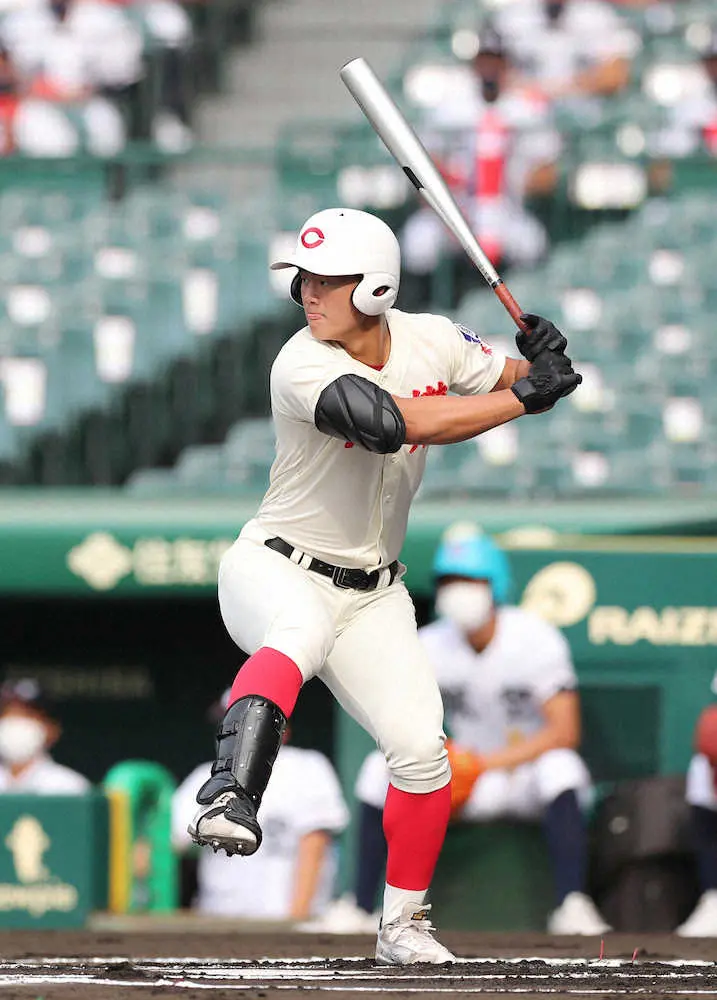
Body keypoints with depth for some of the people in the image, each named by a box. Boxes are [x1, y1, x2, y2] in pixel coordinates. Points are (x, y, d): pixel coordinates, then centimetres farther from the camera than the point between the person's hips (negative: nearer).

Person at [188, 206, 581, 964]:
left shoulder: (430, 341, -3)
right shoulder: (304, 366, -22)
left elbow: (519, 384, 11)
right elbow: (400, 423, -35)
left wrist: (542, 361, -13)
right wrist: (521, 397, -29)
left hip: (372, 594, 6)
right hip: (275, 569, -5)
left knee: (421, 749, -5)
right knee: (297, 634, -41)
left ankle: (403, 922, 14)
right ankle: (229, 799, -56)